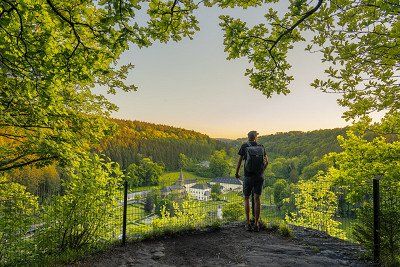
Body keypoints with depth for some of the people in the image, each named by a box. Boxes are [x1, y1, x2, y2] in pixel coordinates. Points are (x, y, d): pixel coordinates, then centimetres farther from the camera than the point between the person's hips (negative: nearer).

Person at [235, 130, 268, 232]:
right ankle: (256, 224, 5)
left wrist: (237, 173, 11)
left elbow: (239, 161, -3)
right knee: (257, 199, 5)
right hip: (259, 177, 2)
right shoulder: (261, 147, 5)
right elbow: (266, 162, 12)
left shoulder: (244, 146, -3)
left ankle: (248, 223, 9)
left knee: (246, 199, 11)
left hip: (248, 177, -2)